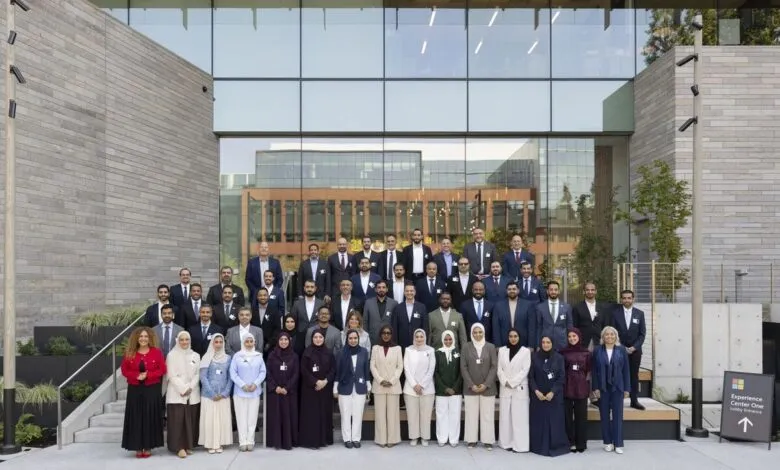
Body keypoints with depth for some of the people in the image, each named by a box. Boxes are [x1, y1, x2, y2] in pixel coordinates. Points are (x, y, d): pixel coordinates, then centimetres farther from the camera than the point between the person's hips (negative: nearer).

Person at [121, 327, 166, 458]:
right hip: (135, 390, 2)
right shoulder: (129, 353, 4)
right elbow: (124, 370, 4)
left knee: (150, 417, 3)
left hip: (152, 389, -1)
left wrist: (148, 375, -16)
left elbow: (162, 370, -3)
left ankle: (148, 446, 11)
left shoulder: (157, 352, -1)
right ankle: (138, 447, 10)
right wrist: (137, 375, -14)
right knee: (136, 418, 3)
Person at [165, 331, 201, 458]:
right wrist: (182, 389, -13)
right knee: (177, 420, -7)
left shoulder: (195, 355, 11)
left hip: (193, 394, 3)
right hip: (177, 394, -3)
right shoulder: (172, 355, 1)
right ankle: (179, 447, -3)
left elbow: (197, 374, 7)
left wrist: (190, 387, -8)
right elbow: (172, 375, -6)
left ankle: (189, 445, 13)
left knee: (191, 420, 4)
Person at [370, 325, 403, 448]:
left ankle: (392, 439, 7)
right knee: (380, 412, 2)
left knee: (393, 412, 1)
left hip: (394, 385, -1)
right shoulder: (376, 348, 6)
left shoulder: (397, 348, 4)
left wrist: (392, 381, -9)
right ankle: (381, 439, 8)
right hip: (379, 385, 1)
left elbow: (400, 367, 2)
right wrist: (380, 380, -9)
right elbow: (372, 366, 2)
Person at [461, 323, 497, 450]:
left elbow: (494, 367, -2)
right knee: (471, 414, 4)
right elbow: (463, 367, -1)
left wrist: (486, 384, -10)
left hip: (487, 387, 0)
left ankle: (488, 440, 9)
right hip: (470, 387, 0)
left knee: (487, 414, 2)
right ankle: (471, 440, 12)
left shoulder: (490, 347, 1)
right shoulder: (466, 347, 1)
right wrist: (471, 385, -9)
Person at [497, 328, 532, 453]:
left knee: (519, 417, -3)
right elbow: (499, 369, 5)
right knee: (505, 416, 5)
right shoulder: (502, 350, 8)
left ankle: (519, 444, 1)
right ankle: (507, 442, 11)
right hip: (505, 388, 3)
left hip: (520, 388, -3)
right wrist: (505, 382, -9)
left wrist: (512, 382, -11)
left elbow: (525, 370, -7)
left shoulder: (526, 351, -1)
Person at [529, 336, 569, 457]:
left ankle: (555, 446, 10)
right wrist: (536, 391, -13)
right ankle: (539, 446, 10)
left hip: (554, 396, -1)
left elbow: (562, 377, -4)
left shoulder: (559, 358, -1)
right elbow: (530, 377, 0)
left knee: (554, 421, 0)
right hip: (538, 395, 1)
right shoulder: (535, 358, 1)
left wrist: (552, 392, -13)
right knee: (539, 421, 2)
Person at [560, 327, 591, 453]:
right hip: (567, 386, -1)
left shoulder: (586, 352, 3)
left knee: (581, 415, 5)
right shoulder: (563, 352, 0)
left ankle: (581, 443, 14)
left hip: (581, 387, 1)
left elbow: (588, 369, 10)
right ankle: (570, 442, 11)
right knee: (568, 415, 3)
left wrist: (582, 378, 4)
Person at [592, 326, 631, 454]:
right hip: (602, 388, 0)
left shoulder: (622, 350, 1)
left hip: (617, 387, 0)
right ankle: (608, 442, 15)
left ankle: (618, 443, 7)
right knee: (604, 415, 6)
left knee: (617, 415, 1)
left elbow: (626, 370, 2)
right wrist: (595, 388, -5)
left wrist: (627, 388, -2)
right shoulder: (597, 351, 1)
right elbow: (594, 371, 1)